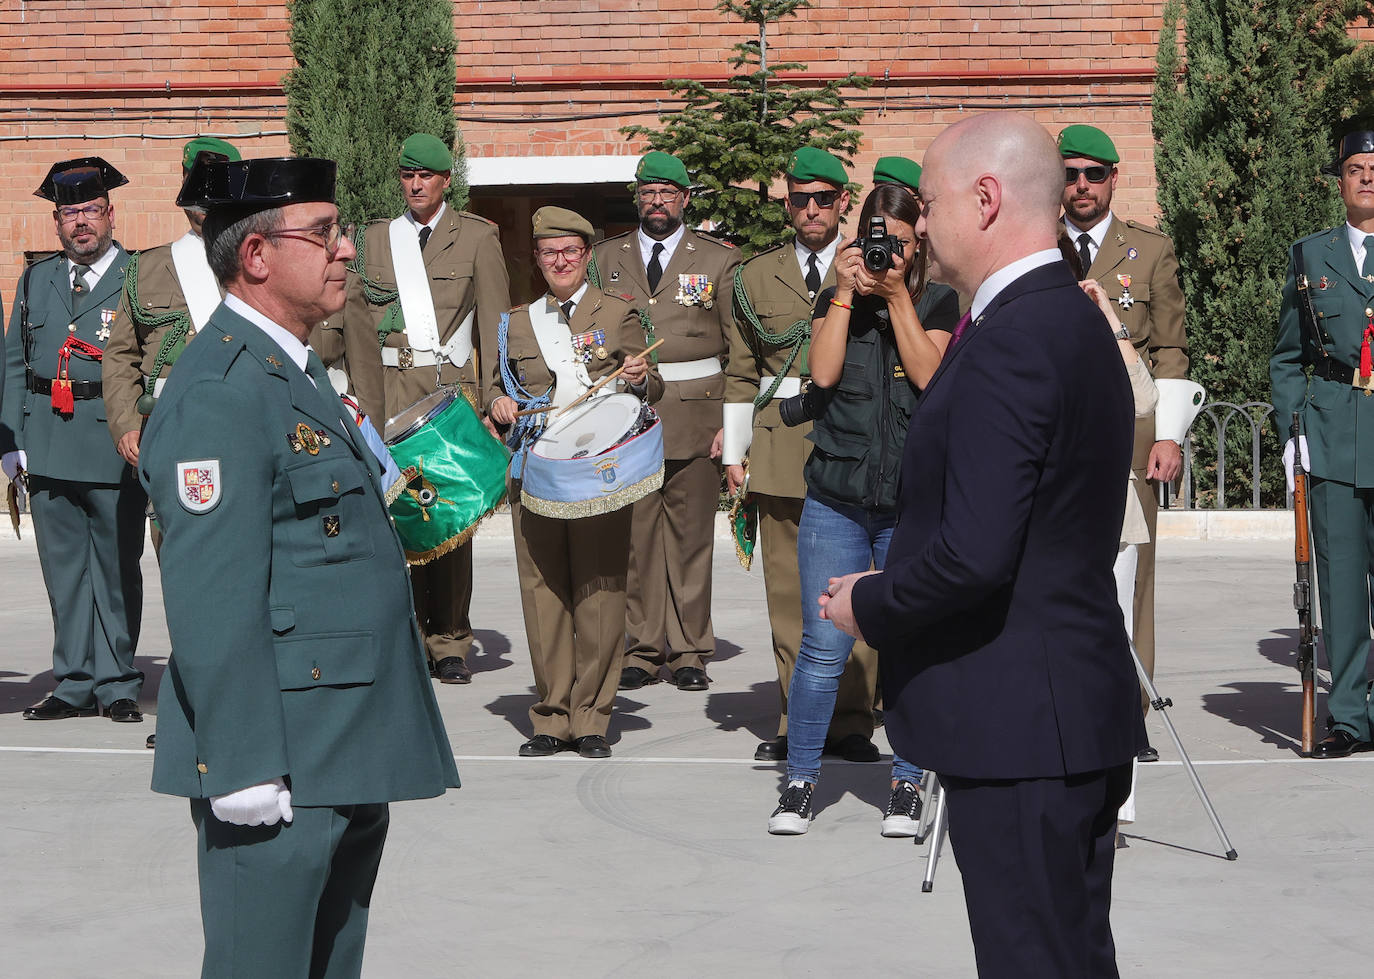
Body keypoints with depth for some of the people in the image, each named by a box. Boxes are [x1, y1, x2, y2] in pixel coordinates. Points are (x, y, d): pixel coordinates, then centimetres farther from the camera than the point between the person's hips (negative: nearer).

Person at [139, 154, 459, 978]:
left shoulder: (297, 373, 16)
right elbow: (212, 604, -22)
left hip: (347, 756, 10)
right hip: (279, 768, -10)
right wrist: (244, 770, -23)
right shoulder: (221, 392, -17)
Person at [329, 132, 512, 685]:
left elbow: (495, 323, 5)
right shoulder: (375, 240, 14)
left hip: (456, 387, -1)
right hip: (395, 389, 1)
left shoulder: (476, 237, 8)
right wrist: (365, 400, 4)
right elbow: (353, 319, 13)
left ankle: (449, 643, 4)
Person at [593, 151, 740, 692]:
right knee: (633, 536, -1)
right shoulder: (606, 258, 13)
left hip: (694, 417, -1)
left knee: (691, 537, 1)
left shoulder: (719, 260, 7)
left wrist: (733, 423, -3)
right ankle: (641, 648, 8)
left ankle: (689, 652, 9)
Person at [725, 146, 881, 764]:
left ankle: (852, 724, 6)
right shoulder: (756, 276, 14)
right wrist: (733, 451, 10)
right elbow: (742, 372, 16)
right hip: (782, 452, 2)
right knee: (789, 595, 2)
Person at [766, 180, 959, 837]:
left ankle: (907, 783, 15)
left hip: (915, 500, -1)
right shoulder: (835, 300, 10)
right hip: (836, 497, 1)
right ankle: (799, 780, 12)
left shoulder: (938, 301, 7)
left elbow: (930, 375, -9)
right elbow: (824, 372, -6)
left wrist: (896, 294, -10)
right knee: (823, 648, -1)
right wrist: (846, 291, -7)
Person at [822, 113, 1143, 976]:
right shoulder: (1076, 322, 13)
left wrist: (869, 605, -9)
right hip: (1086, 715, 11)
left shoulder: (1008, 344, -20)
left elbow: (974, 554, -25)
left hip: (1017, 727, -11)